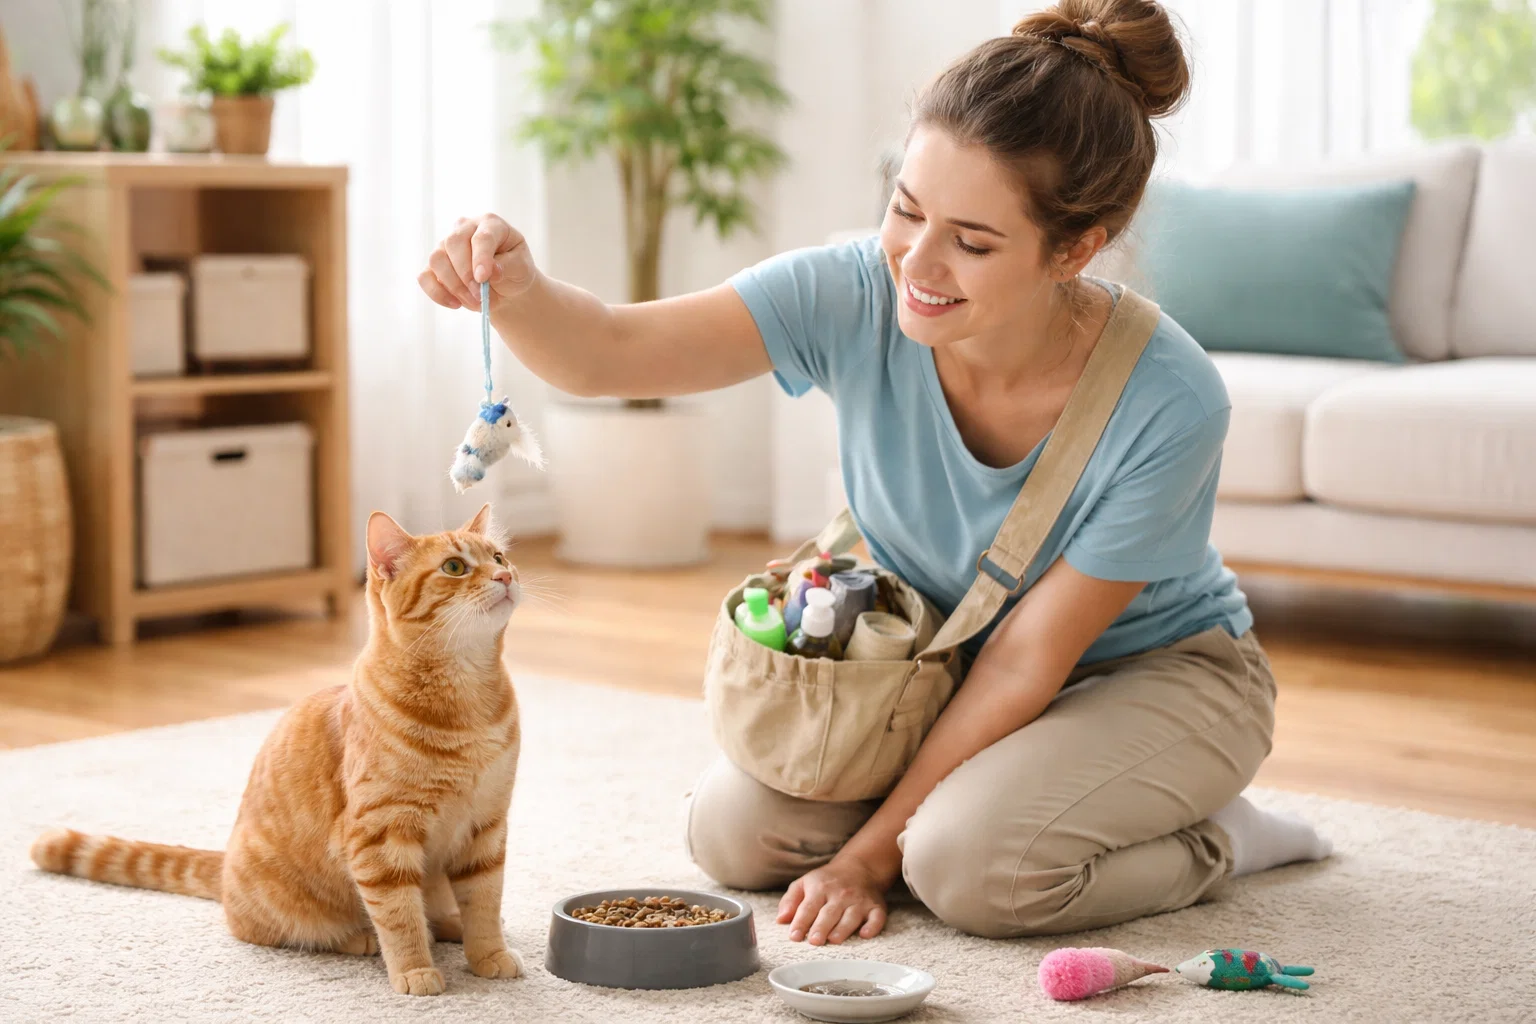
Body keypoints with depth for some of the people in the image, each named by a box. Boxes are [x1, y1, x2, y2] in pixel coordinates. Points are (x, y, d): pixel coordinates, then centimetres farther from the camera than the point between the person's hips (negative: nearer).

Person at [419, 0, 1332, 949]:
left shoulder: (1170, 405, -32)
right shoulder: (856, 298, -24)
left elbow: (1029, 656, -24)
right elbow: (608, 352, -28)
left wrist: (875, 848, -20)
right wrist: (520, 289, -52)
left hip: (1156, 668, -4)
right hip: (942, 662, 5)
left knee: (974, 866, -29)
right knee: (735, 833, -10)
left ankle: (1218, 840, -1)